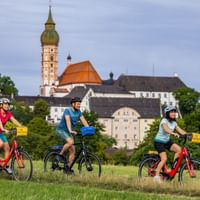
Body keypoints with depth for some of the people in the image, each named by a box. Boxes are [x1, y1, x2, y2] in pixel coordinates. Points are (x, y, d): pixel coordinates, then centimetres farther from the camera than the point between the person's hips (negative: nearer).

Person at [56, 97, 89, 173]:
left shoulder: (78, 112, 2)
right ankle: (61, 154, -13)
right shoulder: (67, 110, -18)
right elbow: (68, 121, -32)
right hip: (61, 130, -7)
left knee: (72, 151, -2)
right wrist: (70, 130, -47)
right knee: (70, 142, -34)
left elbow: (83, 121, -7)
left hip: (68, 132, 7)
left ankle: (68, 167, 5)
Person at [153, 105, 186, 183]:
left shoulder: (174, 123, 5)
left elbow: (180, 130, -3)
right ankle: (156, 176, -12)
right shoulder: (164, 121, -17)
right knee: (164, 159, -20)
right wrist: (173, 133, -55)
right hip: (159, 141, -7)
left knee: (179, 149, -15)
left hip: (167, 141, 7)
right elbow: (166, 129, -37)